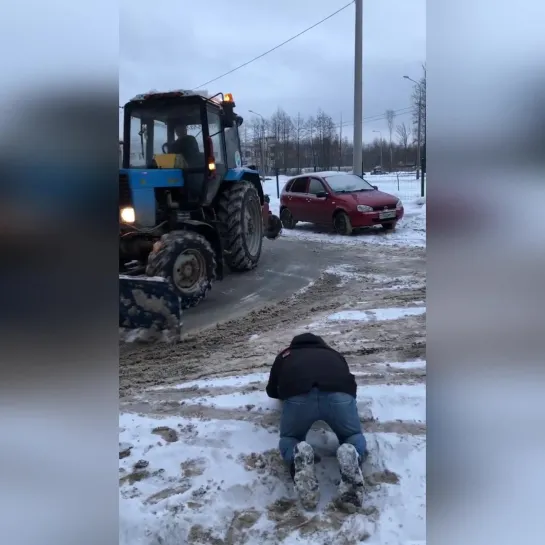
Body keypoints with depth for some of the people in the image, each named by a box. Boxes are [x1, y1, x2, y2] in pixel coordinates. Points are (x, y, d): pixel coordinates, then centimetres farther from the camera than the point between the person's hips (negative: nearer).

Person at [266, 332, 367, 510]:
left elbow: (272, 391, 50)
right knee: (354, 437, 28)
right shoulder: (334, 353, 43)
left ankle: (299, 458, -10)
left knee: (288, 440, 27)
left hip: (298, 397, -1)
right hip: (339, 394, 1)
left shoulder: (285, 355, 41)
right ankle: (351, 457, -9)